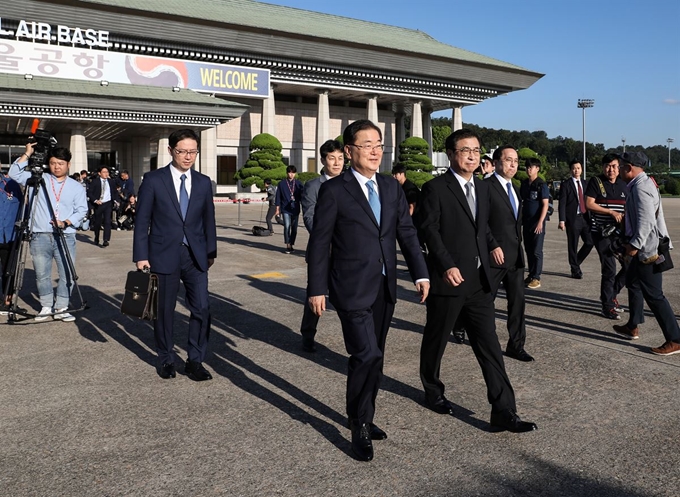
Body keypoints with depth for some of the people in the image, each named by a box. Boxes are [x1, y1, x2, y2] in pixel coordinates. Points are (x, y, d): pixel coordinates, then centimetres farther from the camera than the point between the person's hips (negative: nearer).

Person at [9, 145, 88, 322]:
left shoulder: (76, 186, 9)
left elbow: (81, 210, 4)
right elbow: (14, 173, 0)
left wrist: (67, 222, -12)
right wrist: (27, 154, -5)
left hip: (66, 237, 0)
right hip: (40, 236, 1)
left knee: (67, 274, -2)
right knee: (42, 274, 7)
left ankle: (61, 308, 8)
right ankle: (46, 307, 20)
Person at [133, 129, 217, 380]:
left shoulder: (203, 182, 7)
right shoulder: (153, 180, -3)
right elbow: (142, 220, -3)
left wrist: (211, 252, 11)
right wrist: (141, 256, -7)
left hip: (195, 255, 2)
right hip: (164, 255, -2)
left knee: (202, 308, -4)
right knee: (164, 310, 9)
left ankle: (195, 361, 11)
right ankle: (166, 359, 26)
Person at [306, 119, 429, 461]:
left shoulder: (392, 188, 9)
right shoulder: (334, 190, -7)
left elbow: (407, 233, 8)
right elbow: (319, 242, -6)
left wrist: (420, 274, -3)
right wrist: (316, 288, -8)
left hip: (385, 288, 6)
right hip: (352, 288, -6)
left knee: (374, 357, 14)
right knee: (366, 355, -11)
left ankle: (364, 418, 32)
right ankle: (360, 426, 8)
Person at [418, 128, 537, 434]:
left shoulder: (483, 188, 12)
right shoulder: (435, 189, -9)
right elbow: (429, 231, -14)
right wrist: (447, 266, -23)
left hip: (479, 282, 6)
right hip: (448, 280, -5)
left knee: (489, 346, 4)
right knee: (436, 341, 12)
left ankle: (503, 412, 8)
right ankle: (433, 392, 35)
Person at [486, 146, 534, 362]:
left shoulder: (514, 188, 16)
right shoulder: (487, 186, -11)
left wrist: (517, 246, 13)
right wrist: (493, 247, -21)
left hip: (515, 255, 8)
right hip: (494, 254, -7)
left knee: (517, 300, 7)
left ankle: (516, 345, 15)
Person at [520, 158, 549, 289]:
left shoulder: (541, 185, -8)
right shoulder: (524, 183, 9)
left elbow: (545, 204, -11)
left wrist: (540, 222, -18)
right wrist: (520, 219, 8)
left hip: (537, 222, -6)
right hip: (526, 221, 6)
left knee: (536, 251, -2)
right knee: (528, 249, 10)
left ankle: (536, 278, 3)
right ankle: (530, 275, 18)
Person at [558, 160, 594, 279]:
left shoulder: (585, 184, 13)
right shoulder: (565, 185, -1)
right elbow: (562, 204, -6)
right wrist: (562, 220, -13)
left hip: (585, 218, 5)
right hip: (573, 219, -4)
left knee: (589, 243, 0)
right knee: (573, 246, 1)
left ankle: (576, 263, 22)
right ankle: (575, 270, 14)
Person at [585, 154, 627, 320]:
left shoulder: (623, 184, 10)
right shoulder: (596, 181, -4)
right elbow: (589, 204, -12)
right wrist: (611, 212, -17)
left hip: (619, 232, 5)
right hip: (601, 233, -5)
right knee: (609, 269, -7)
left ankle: (610, 294, 24)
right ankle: (608, 306, 8)